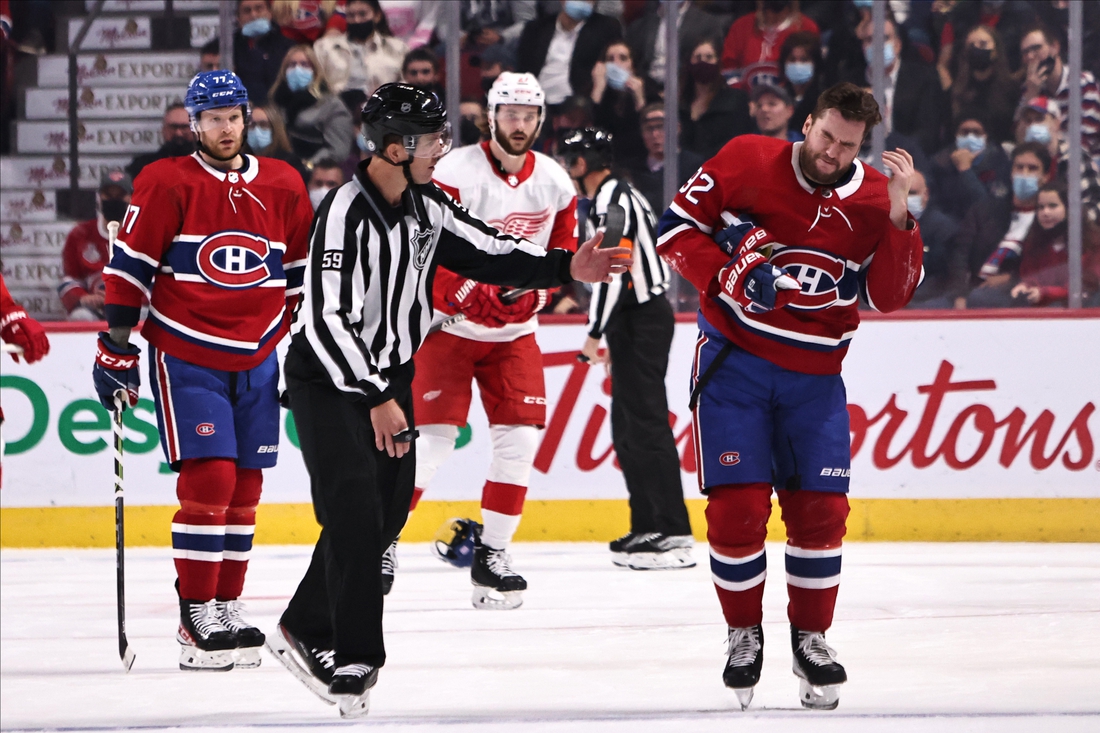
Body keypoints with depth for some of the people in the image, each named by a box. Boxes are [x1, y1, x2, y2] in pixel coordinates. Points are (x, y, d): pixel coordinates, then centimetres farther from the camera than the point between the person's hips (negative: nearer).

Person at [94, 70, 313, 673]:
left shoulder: (283, 187, 7)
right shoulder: (166, 184, -6)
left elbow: (301, 275, 16)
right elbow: (129, 267, -5)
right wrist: (116, 346, -7)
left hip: (256, 361, 5)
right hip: (184, 356, -5)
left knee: (244, 488, 6)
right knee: (208, 481, -12)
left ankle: (225, 608, 16)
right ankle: (196, 621, -8)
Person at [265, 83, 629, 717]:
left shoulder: (426, 205, 0)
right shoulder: (347, 214, -25)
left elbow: (488, 252, 5)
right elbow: (329, 320, -29)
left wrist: (565, 267, -9)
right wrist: (376, 399, -29)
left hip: (391, 373, 8)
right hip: (330, 378, -8)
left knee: (389, 511, 9)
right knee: (356, 511, -14)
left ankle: (307, 629, 21)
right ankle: (355, 660, -8)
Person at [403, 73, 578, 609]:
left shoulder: (554, 182, 1)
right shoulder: (454, 173, -16)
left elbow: (562, 246, 13)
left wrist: (538, 285, -6)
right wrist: (467, 294, -30)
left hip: (514, 331, 5)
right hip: (448, 324, -5)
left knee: (521, 434, -5)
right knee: (433, 436, -12)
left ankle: (491, 554, 6)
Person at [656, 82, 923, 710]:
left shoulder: (873, 199, -1)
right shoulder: (745, 163, -7)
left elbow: (891, 294, -6)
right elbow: (678, 225, -1)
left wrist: (898, 217, -19)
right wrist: (726, 276, -17)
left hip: (814, 376, 2)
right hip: (734, 359, -2)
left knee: (822, 508, 0)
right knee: (738, 506, -8)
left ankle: (811, 635, 20)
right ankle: (744, 634, 12)